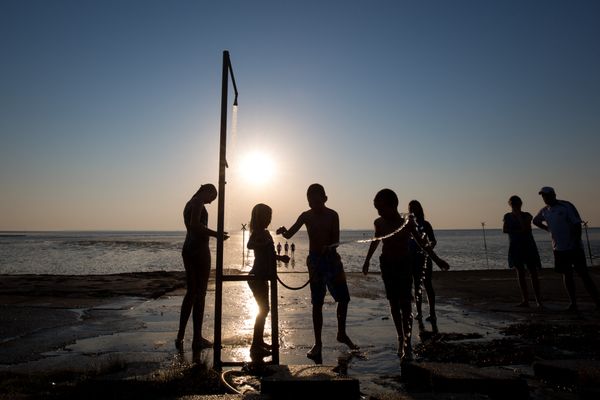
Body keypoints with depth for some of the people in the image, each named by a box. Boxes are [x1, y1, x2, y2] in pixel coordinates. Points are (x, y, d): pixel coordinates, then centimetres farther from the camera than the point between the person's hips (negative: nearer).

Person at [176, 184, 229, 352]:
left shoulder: (189, 204, 20)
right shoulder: (198, 202, -9)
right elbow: (195, 225, -23)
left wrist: (214, 233, 25)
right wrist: (216, 234, -18)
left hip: (187, 250, 10)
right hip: (199, 250, -10)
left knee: (191, 292, 15)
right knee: (200, 294, -2)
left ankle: (180, 337, 19)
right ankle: (197, 340, 5)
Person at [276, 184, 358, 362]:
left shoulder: (332, 215, -4)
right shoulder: (306, 216, -2)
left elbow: (336, 241, -7)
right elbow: (289, 234, -6)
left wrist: (328, 247, -29)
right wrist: (284, 231, -29)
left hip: (332, 258, 1)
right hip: (315, 260, -1)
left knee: (344, 298, 5)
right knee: (317, 303, 2)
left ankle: (342, 333, 28)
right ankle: (318, 343, 12)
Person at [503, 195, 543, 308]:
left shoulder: (526, 215, -1)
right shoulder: (507, 216, 7)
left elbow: (525, 228, -17)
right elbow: (504, 230, -3)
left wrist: (519, 215, -15)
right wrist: (517, 231, -13)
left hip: (528, 246, -2)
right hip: (515, 247, 2)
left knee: (533, 273, -4)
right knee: (520, 273, 3)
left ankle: (538, 300, 4)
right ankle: (525, 300, 7)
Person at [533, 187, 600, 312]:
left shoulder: (566, 206, -8)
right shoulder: (544, 211, 8)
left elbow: (577, 224, -11)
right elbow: (536, 221, 27)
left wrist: (577, 242, -16)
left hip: (574, 247, -5)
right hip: (559, 248, 5)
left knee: (583, 274, -4)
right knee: (567, 275, 8)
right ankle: (573, 303, 13)